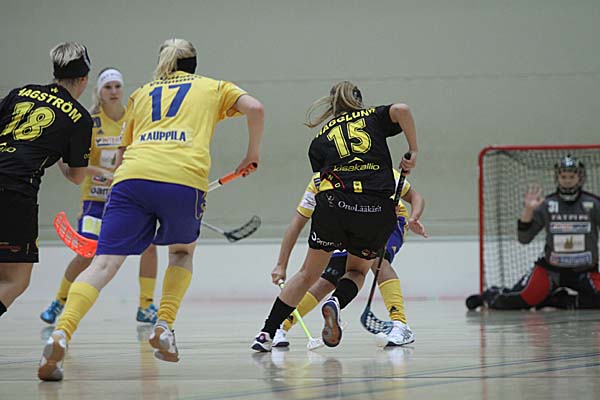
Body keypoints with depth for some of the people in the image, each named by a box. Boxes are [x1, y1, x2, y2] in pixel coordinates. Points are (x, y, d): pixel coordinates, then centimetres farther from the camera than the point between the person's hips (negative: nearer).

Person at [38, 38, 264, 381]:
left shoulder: (142, 94, 32)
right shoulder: (212, 87, 27)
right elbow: (254, 108, 11)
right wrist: (254, 153, 24)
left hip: (133, 174, 1)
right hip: (185, 177, -1)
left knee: (105, 263, -7)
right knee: (183, 251, 27)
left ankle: (61, 334, -28)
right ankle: (164, 327, 10)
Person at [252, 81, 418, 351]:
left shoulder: (320, 139, 22)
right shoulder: (374, 117, 19)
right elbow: (401, 110, -2)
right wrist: (413, 151, 6)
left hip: (333, 206, 1)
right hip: (378, 210, 0)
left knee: (308, 274, 19)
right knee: (357, 271, 24)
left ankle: (266, 334, 14)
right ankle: (336, 302, -9)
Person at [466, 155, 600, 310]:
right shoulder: (546, 204, -5)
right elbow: (524, 238, -7)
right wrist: (528, 209, -20)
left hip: (584, 272, 1)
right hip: (551, 268, -1)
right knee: (516, 301, -12)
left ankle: (558, 300, -2)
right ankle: (490, 296, 23)